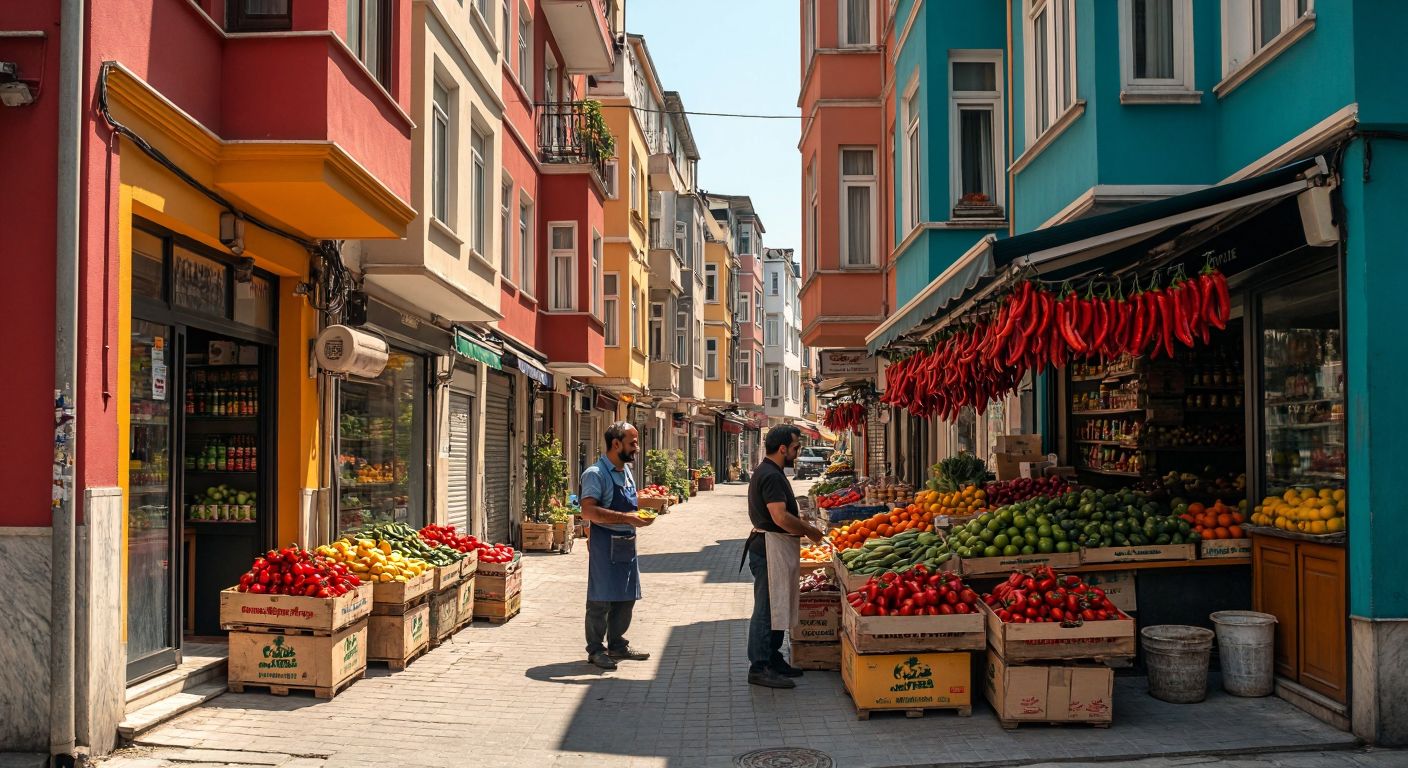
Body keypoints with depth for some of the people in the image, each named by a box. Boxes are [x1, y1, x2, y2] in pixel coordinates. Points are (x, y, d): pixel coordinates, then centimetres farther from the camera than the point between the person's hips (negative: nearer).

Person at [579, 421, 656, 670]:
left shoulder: (626, 471, 14)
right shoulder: (596, 473, -15)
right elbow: (588, 511, -26)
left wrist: (640, 516, 10)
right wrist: (626, 518, -28)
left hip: (627, 543, 8)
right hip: (605, 544, -8)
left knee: (626, 597, 14)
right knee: (601, 599, 0)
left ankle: (617, 644, 28)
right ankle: (595, 649, 12)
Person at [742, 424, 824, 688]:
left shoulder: (768, 472, 16)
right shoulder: (771, 476, -18)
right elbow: (781, 517, -25)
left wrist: (803, 526, 12)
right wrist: (809, 530, -12)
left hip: (777, 548, 11)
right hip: (770, 548, -11)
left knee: (776, 607, 17)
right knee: (767, 608, -5)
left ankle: (772, 659, 27)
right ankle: (760, 668, 0)